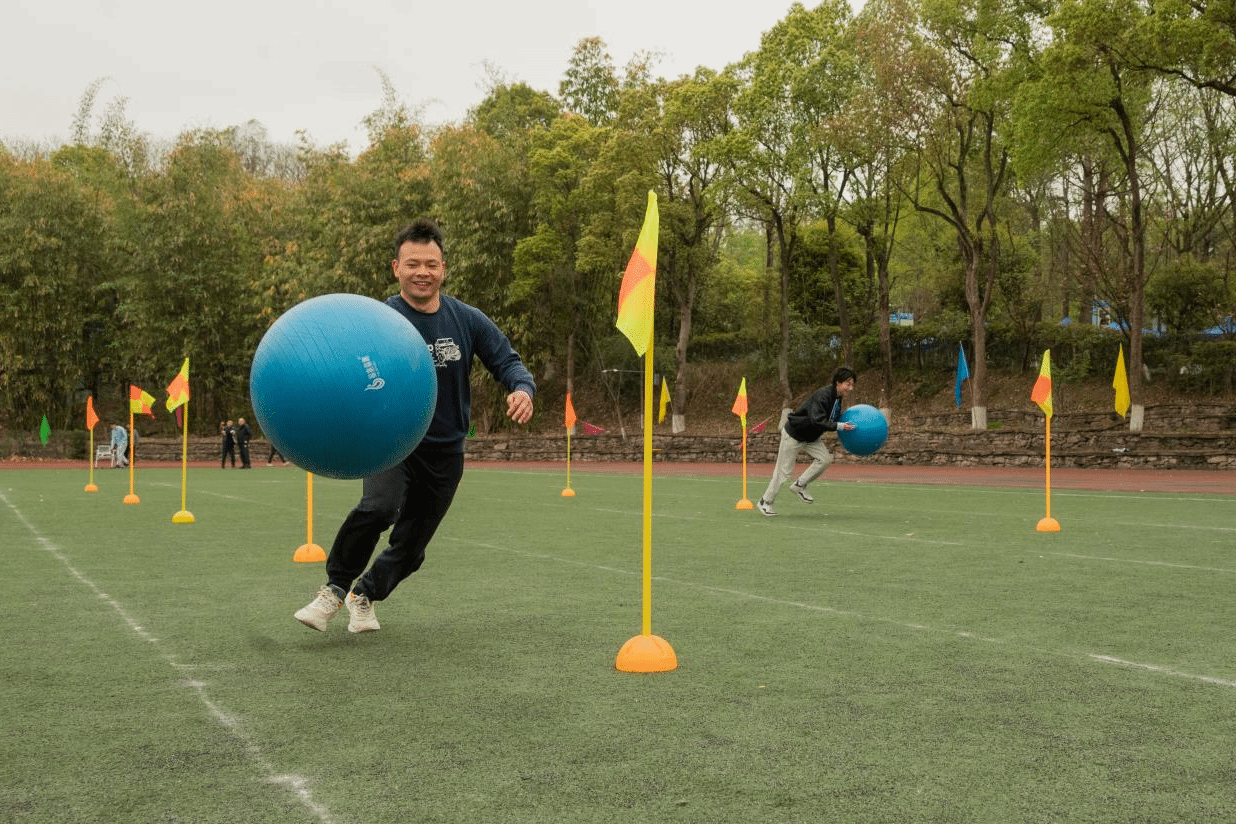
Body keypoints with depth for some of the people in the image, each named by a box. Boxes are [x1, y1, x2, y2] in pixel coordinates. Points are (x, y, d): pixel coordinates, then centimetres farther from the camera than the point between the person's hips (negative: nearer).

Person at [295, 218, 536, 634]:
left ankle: (364, 594, 41)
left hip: (445, 450, 3)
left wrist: (522, 388, -22)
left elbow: (507, 362, 1)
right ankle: (334, 588, -9)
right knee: (378, 506, -32)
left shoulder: (468, 320, -3)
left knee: (410, 548, 10)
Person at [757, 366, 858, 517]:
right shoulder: (822, 395, -30)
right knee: (784, 471, -2)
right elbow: (817, 421, -39)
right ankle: (765, 502, 15)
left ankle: (799, 486, 6)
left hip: (811, 437, 8)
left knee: (825, 459, -9)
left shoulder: (837, 398, 0)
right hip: (793, 435, -8)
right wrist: (839, 426, -38)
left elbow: (832, 417, 18)